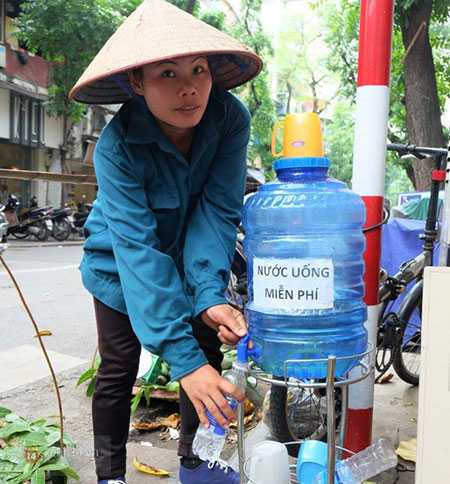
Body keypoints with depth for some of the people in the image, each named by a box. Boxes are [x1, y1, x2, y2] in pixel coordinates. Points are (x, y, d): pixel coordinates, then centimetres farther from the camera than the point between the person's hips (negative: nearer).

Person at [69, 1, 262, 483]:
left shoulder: (230, 118, -26)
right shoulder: (117, 145, -33)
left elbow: (217, 210, -27)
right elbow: (138, 248, -39)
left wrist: (210, 295, -42)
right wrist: (183, 358, -43)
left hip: (191, 254, 3)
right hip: (123, 262, -2)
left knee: (206, 356, 5)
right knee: (118, 370, 1)